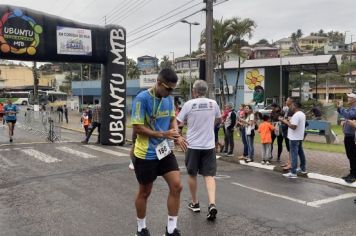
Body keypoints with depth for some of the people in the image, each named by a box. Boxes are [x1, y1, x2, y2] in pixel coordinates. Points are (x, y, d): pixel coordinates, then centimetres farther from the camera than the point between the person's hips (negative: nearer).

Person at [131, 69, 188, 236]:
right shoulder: (142, 99, -20)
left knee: (177, 186, -2)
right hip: (146, 155, -6)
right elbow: (137, 128, -20)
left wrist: (177, 135, -7)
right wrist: (163, 134, -21)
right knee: (145, 192, 10)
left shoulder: (168, 99, 2)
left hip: (164, 151, 6)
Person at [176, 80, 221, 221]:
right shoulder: (213, 104, 1)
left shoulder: (189, 104, -8)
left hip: (193, 145, -2)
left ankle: (195, 203, 26)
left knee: (192, 174, 15)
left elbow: (177, 122, -4)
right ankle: (212, 204, -13)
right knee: (209, 175, 4)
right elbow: (219, 120, 18)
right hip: (209, 145, 2)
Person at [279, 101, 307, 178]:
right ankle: (303, 169, 30)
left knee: (294, 154, -8)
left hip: (294, 138, -10)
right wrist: (288, 121, 11)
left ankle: (293, 173, -6)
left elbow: (293, 127, -27)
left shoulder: (296, 115, -21)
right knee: (300, 152, 19)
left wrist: (285, 121, -17)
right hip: (300, 137, 10)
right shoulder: (302, 114, 11)